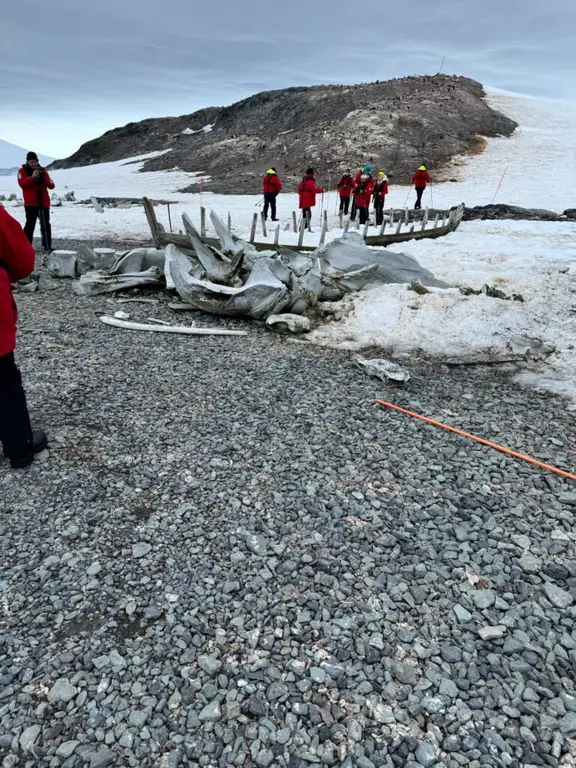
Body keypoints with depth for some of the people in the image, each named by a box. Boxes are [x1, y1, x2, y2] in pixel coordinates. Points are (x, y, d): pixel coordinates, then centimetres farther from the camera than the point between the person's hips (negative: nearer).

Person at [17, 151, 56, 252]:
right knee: (30, 224, -6)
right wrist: (32, 177, -23)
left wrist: (44, 177, -15)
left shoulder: (43, 171, 10)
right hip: (30, 203, -3)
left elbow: (52, 186, 1)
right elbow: (22, 184, -12)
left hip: (43, 202, 3)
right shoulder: (22, 171, 4)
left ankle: (47, 246, 8)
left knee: (46, 225, 3)